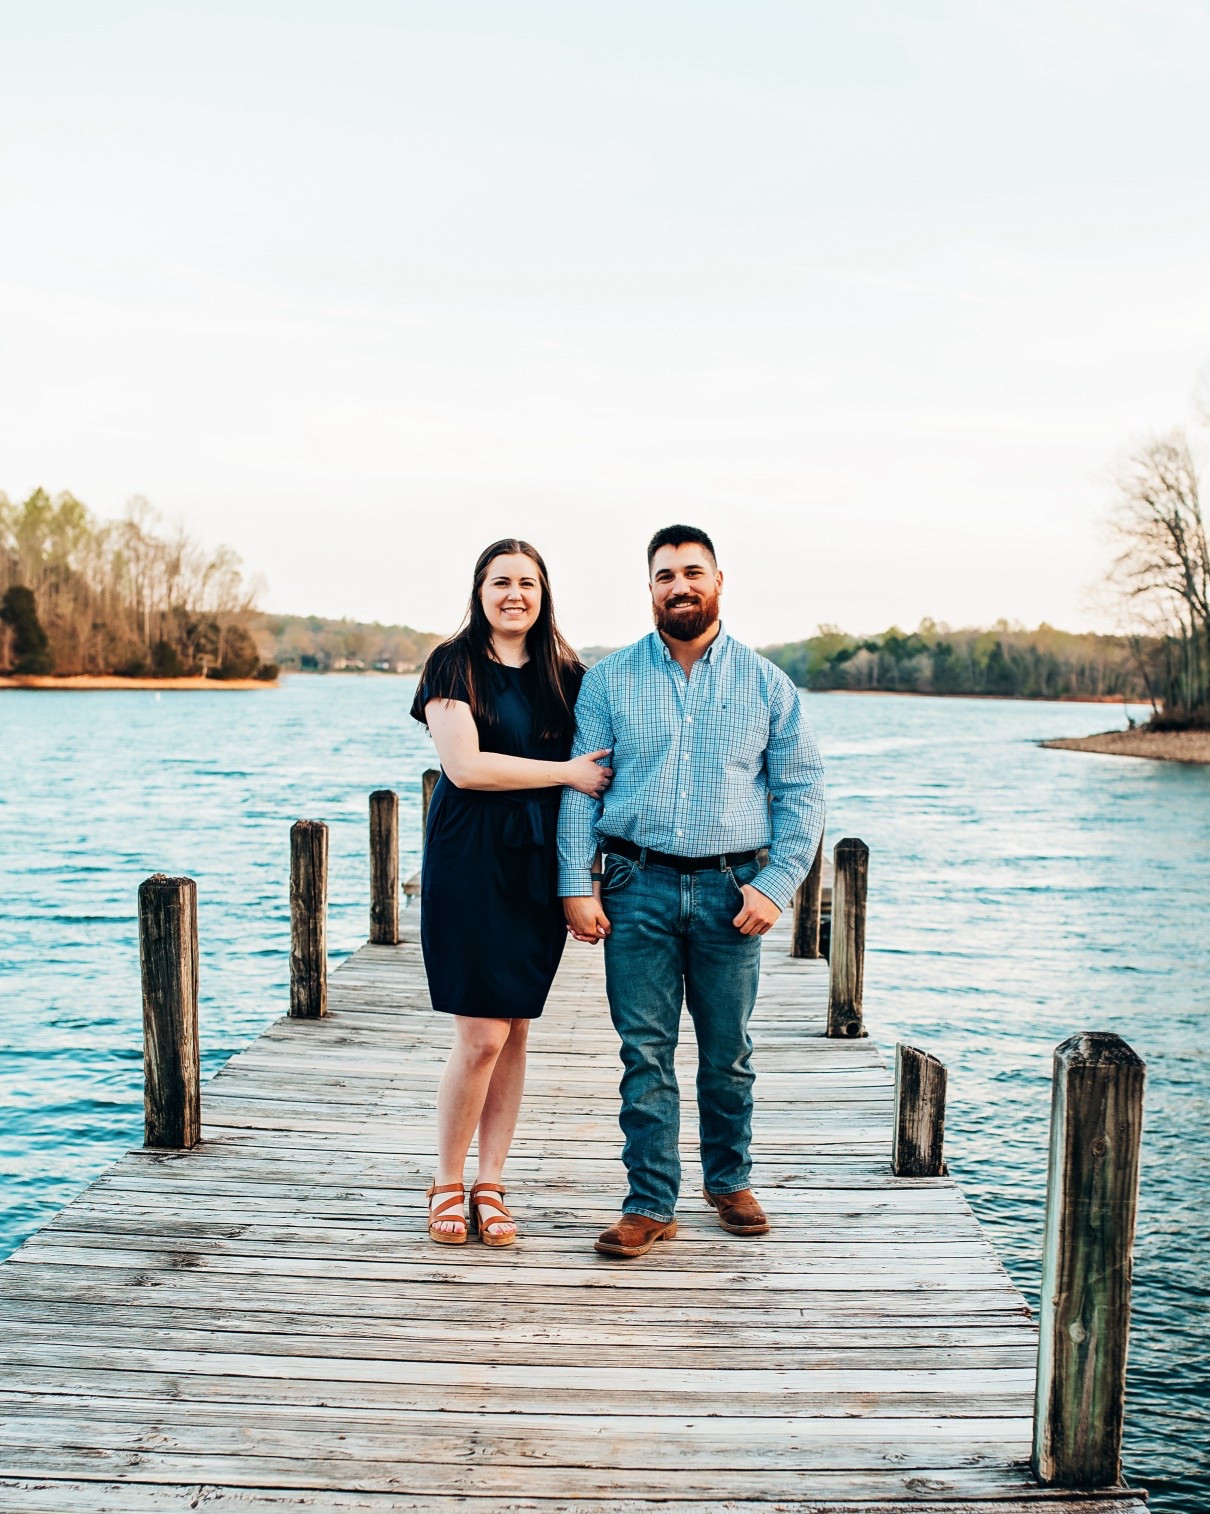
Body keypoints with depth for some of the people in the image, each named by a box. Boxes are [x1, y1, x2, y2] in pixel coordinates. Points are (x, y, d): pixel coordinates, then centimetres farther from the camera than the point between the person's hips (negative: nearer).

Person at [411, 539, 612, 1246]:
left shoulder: (566, 674, 11)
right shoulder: (454, 665, -2)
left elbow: (598, 768, 15)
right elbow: (465, 765, -13)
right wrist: (567, 773, -11)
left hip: (540, 864, 4)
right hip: (470, 861, -4)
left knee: (516, 1034, 7)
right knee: (481, 1037, -6)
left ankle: (491, 1186, 19)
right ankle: (448, 1183, 14)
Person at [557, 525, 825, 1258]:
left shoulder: (765, 683, 5)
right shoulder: (609, 680, 5)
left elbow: (803, 790, 5)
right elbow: (579, 786, 3)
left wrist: (775, 885, -5)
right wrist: (577, 884, -6)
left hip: (729, 889, 1)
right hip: (637, 887, 0)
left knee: (728, 1051, 11)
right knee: (646, 1054, 2)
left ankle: (730, 1180, 32)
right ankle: (652, 1205, 13)